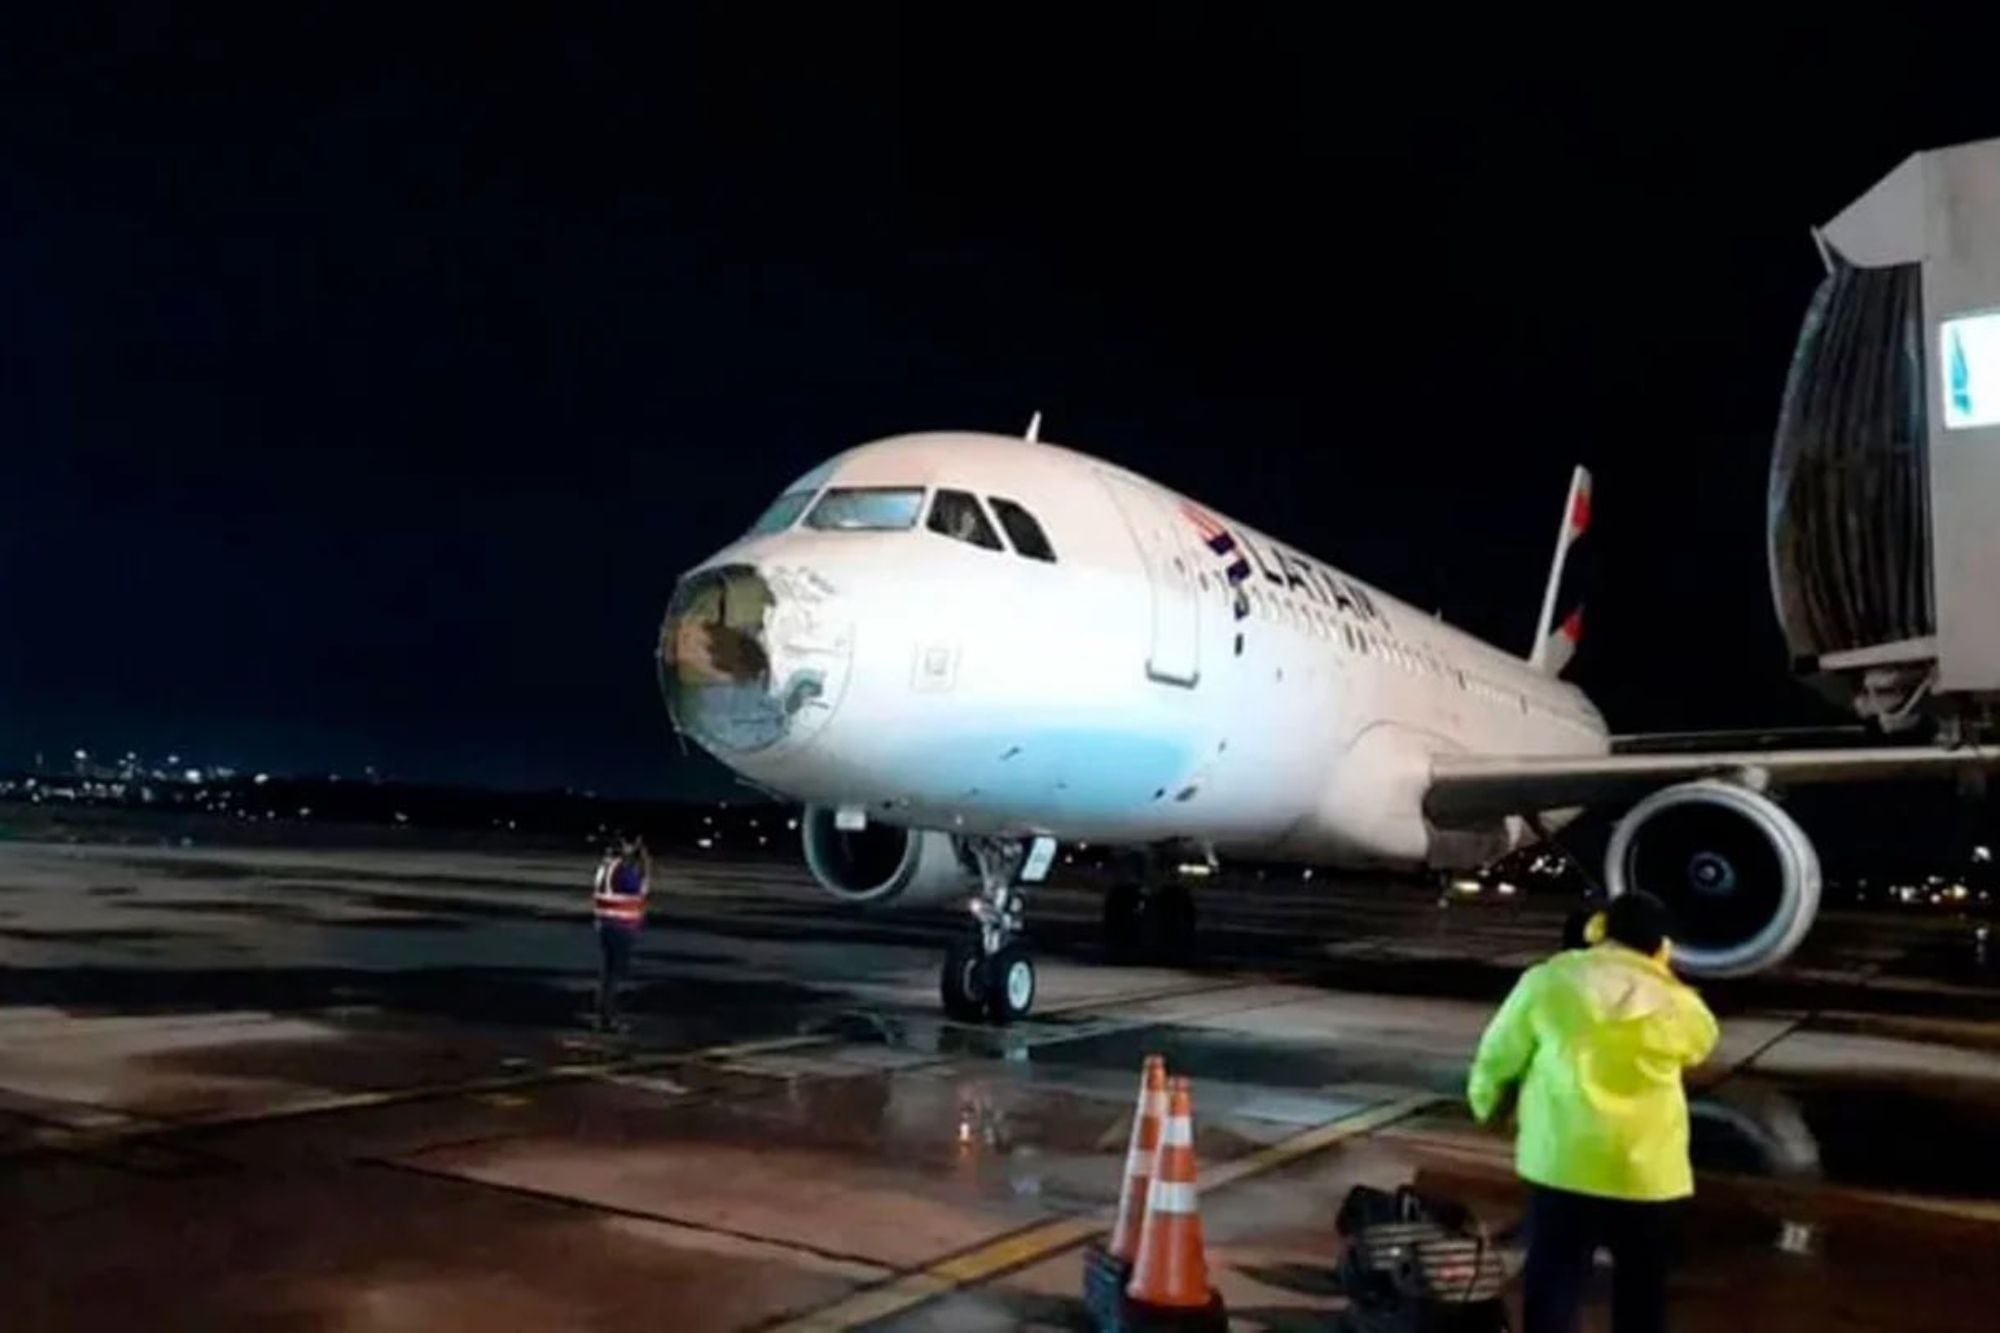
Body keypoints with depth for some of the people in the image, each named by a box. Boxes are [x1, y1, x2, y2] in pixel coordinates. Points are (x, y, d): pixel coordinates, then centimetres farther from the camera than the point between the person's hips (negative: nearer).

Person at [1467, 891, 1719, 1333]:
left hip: (1564, 1163, -1)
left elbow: (1498, 1058, 2)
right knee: (1641, 1295, 17)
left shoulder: (1548, 980, -4)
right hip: (1649, 1171, 2)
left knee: (1553, 1287, 8)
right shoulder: (1675, 1001, 1)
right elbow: (1701, 1041, 24)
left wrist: (1487, 1106, 20)